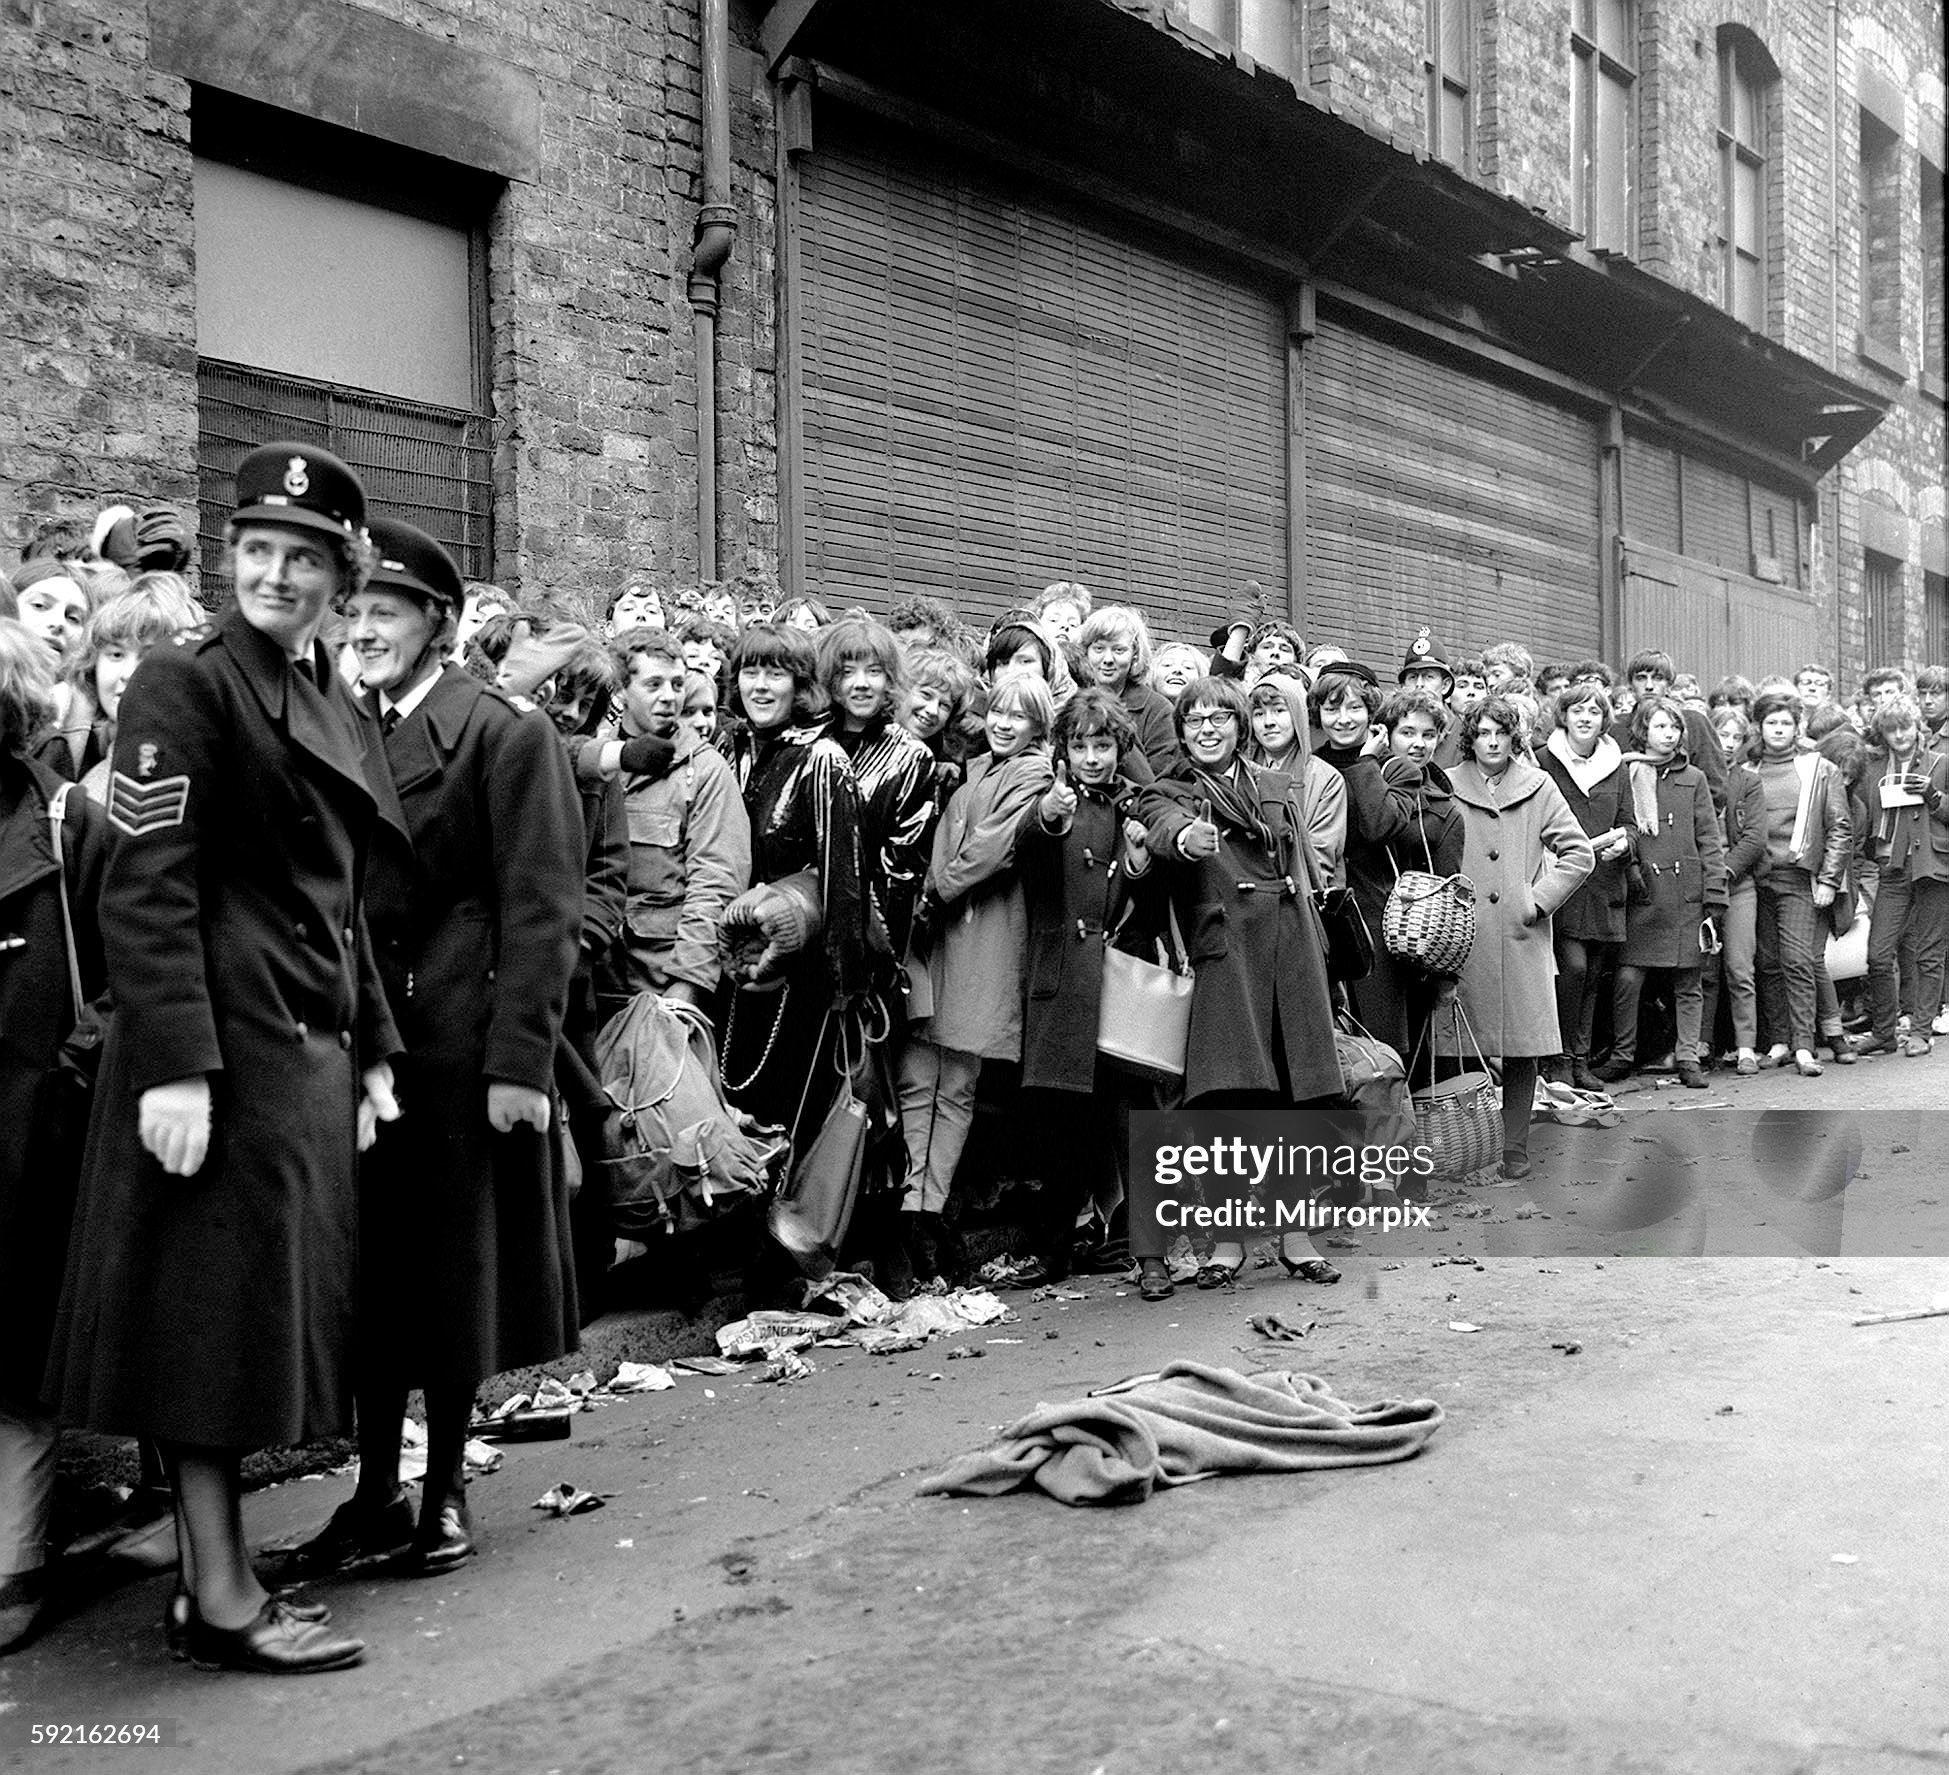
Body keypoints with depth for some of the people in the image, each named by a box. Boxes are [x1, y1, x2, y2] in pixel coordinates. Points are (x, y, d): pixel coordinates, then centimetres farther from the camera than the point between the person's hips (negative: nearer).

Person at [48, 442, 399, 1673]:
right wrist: (175, 1065, -21)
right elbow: (147, 890, -14)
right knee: (219, 1307, -2)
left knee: (272, 1311, 11)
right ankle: (224, 1601, 8)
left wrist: (372, 1051, 15)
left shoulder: (333, 706, 16)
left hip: (314, 1041, 8)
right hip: (226, 1036, -8)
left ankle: (218, 1578, 21)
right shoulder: (186, 686, -7)